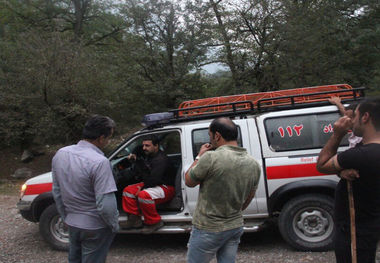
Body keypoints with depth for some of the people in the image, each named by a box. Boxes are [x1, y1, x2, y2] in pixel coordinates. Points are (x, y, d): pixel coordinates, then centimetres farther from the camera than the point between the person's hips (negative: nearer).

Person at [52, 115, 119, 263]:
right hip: (94, 227, -6)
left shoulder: (60, 154, -3)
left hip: (71, 223, 6)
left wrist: (65, 217, 18)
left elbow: (57, 192, 7)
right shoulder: (99, 162, -28)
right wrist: (114, 225, -10)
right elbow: (105, 205, -27)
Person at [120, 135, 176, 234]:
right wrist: (136, 160, 6)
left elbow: (154, 179, -27)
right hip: (150, 185, 10)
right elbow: (141, 172, 18)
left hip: (166, 188, -10)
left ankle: (154, 222, -18)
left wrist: (142, 188, -17)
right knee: (128, 190, 3)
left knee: (143, 195, -36)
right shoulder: (148, 156, 11)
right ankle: (134, 219, 2)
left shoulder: (161, 160, -21)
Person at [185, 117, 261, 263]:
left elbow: (189, 182, -8)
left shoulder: (211, 158, -24)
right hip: (236, 227, 6)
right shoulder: (253, 164, -1)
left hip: (208, 230, -6)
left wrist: (199, 157, 4)